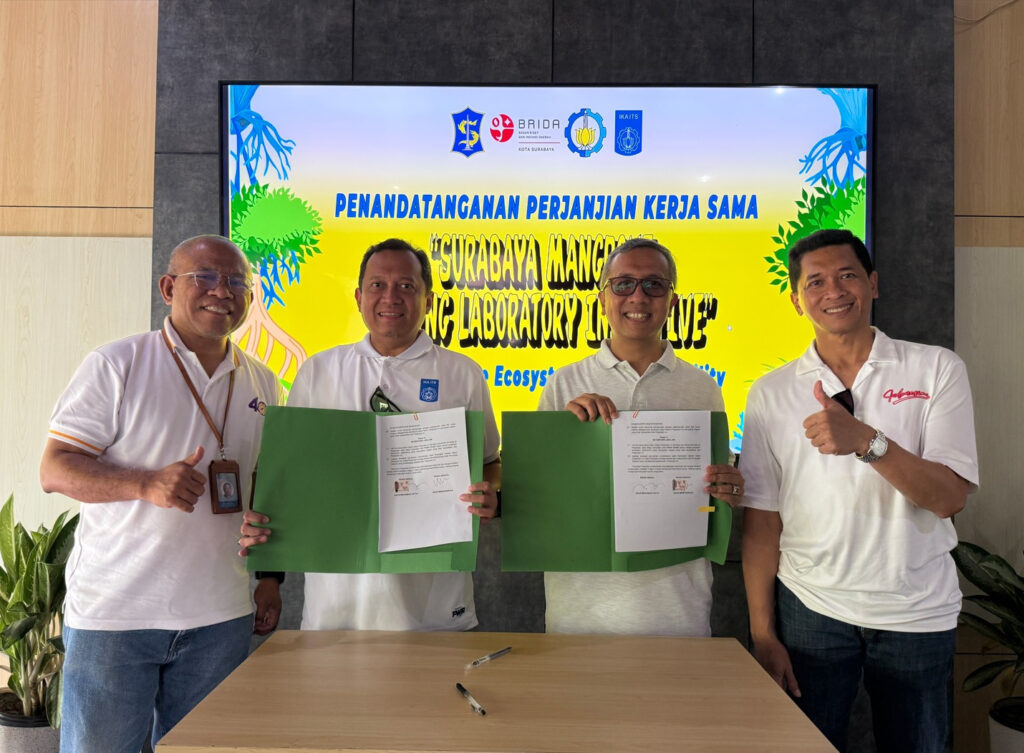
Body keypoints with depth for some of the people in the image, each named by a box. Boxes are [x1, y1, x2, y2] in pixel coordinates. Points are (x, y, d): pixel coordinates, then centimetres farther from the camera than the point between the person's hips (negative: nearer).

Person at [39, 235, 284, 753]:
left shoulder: (262, 383, 9)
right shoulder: (115, 366, -5)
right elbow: (54, 470, -8)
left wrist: (270, 579, 11)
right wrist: (148, 484, -25)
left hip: (220, 617, 4)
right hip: (112, 613, -3)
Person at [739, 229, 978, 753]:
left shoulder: (937, 369, -1)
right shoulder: (772, 393, 0)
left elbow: (951, 496, -10)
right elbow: (761, 519, -1)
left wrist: (867, 441, -27)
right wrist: (763, 635, -3)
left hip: (917, 613, 0)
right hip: (811, 610, 0)